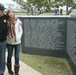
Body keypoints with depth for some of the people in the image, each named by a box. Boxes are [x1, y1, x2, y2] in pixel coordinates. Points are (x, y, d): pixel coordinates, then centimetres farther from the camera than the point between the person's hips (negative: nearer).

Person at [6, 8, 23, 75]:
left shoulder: (18, 21, -7)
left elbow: (21, 31, 0)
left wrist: (18, 37, -14)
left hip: (17, 42, 0)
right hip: (9, 42, 1)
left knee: (17, 56, 3)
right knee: (9, 56, 13)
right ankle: (9, 69, 35)